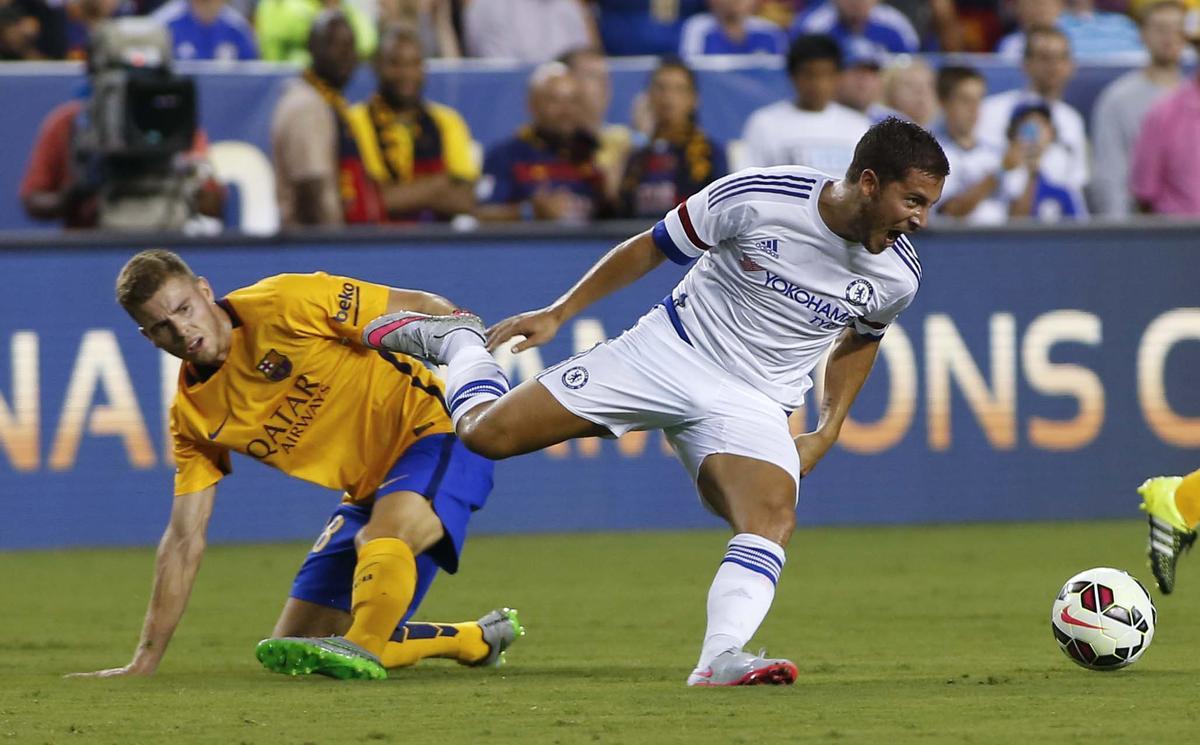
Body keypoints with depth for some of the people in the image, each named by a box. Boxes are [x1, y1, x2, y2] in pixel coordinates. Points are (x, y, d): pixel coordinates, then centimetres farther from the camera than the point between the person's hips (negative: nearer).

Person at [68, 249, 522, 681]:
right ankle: (477, 640, 13)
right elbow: (185, 541, 3)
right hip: (367, 491, 7)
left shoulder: (283, 305, -17)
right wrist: (144, 662, -1)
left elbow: (421, 309, -12)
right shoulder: (192, 413, 0)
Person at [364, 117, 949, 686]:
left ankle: (720, 660, -41)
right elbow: (652, 247, -3)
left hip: (753, 404, 2)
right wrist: (559, 312, 0)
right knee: (486, 432, -6)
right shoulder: (756, 198, -18)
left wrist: (828, 431, 9)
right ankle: (455, 339, 24)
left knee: (773, 520, -29)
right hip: (668, 353, -2)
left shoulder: (897, 277, -7)